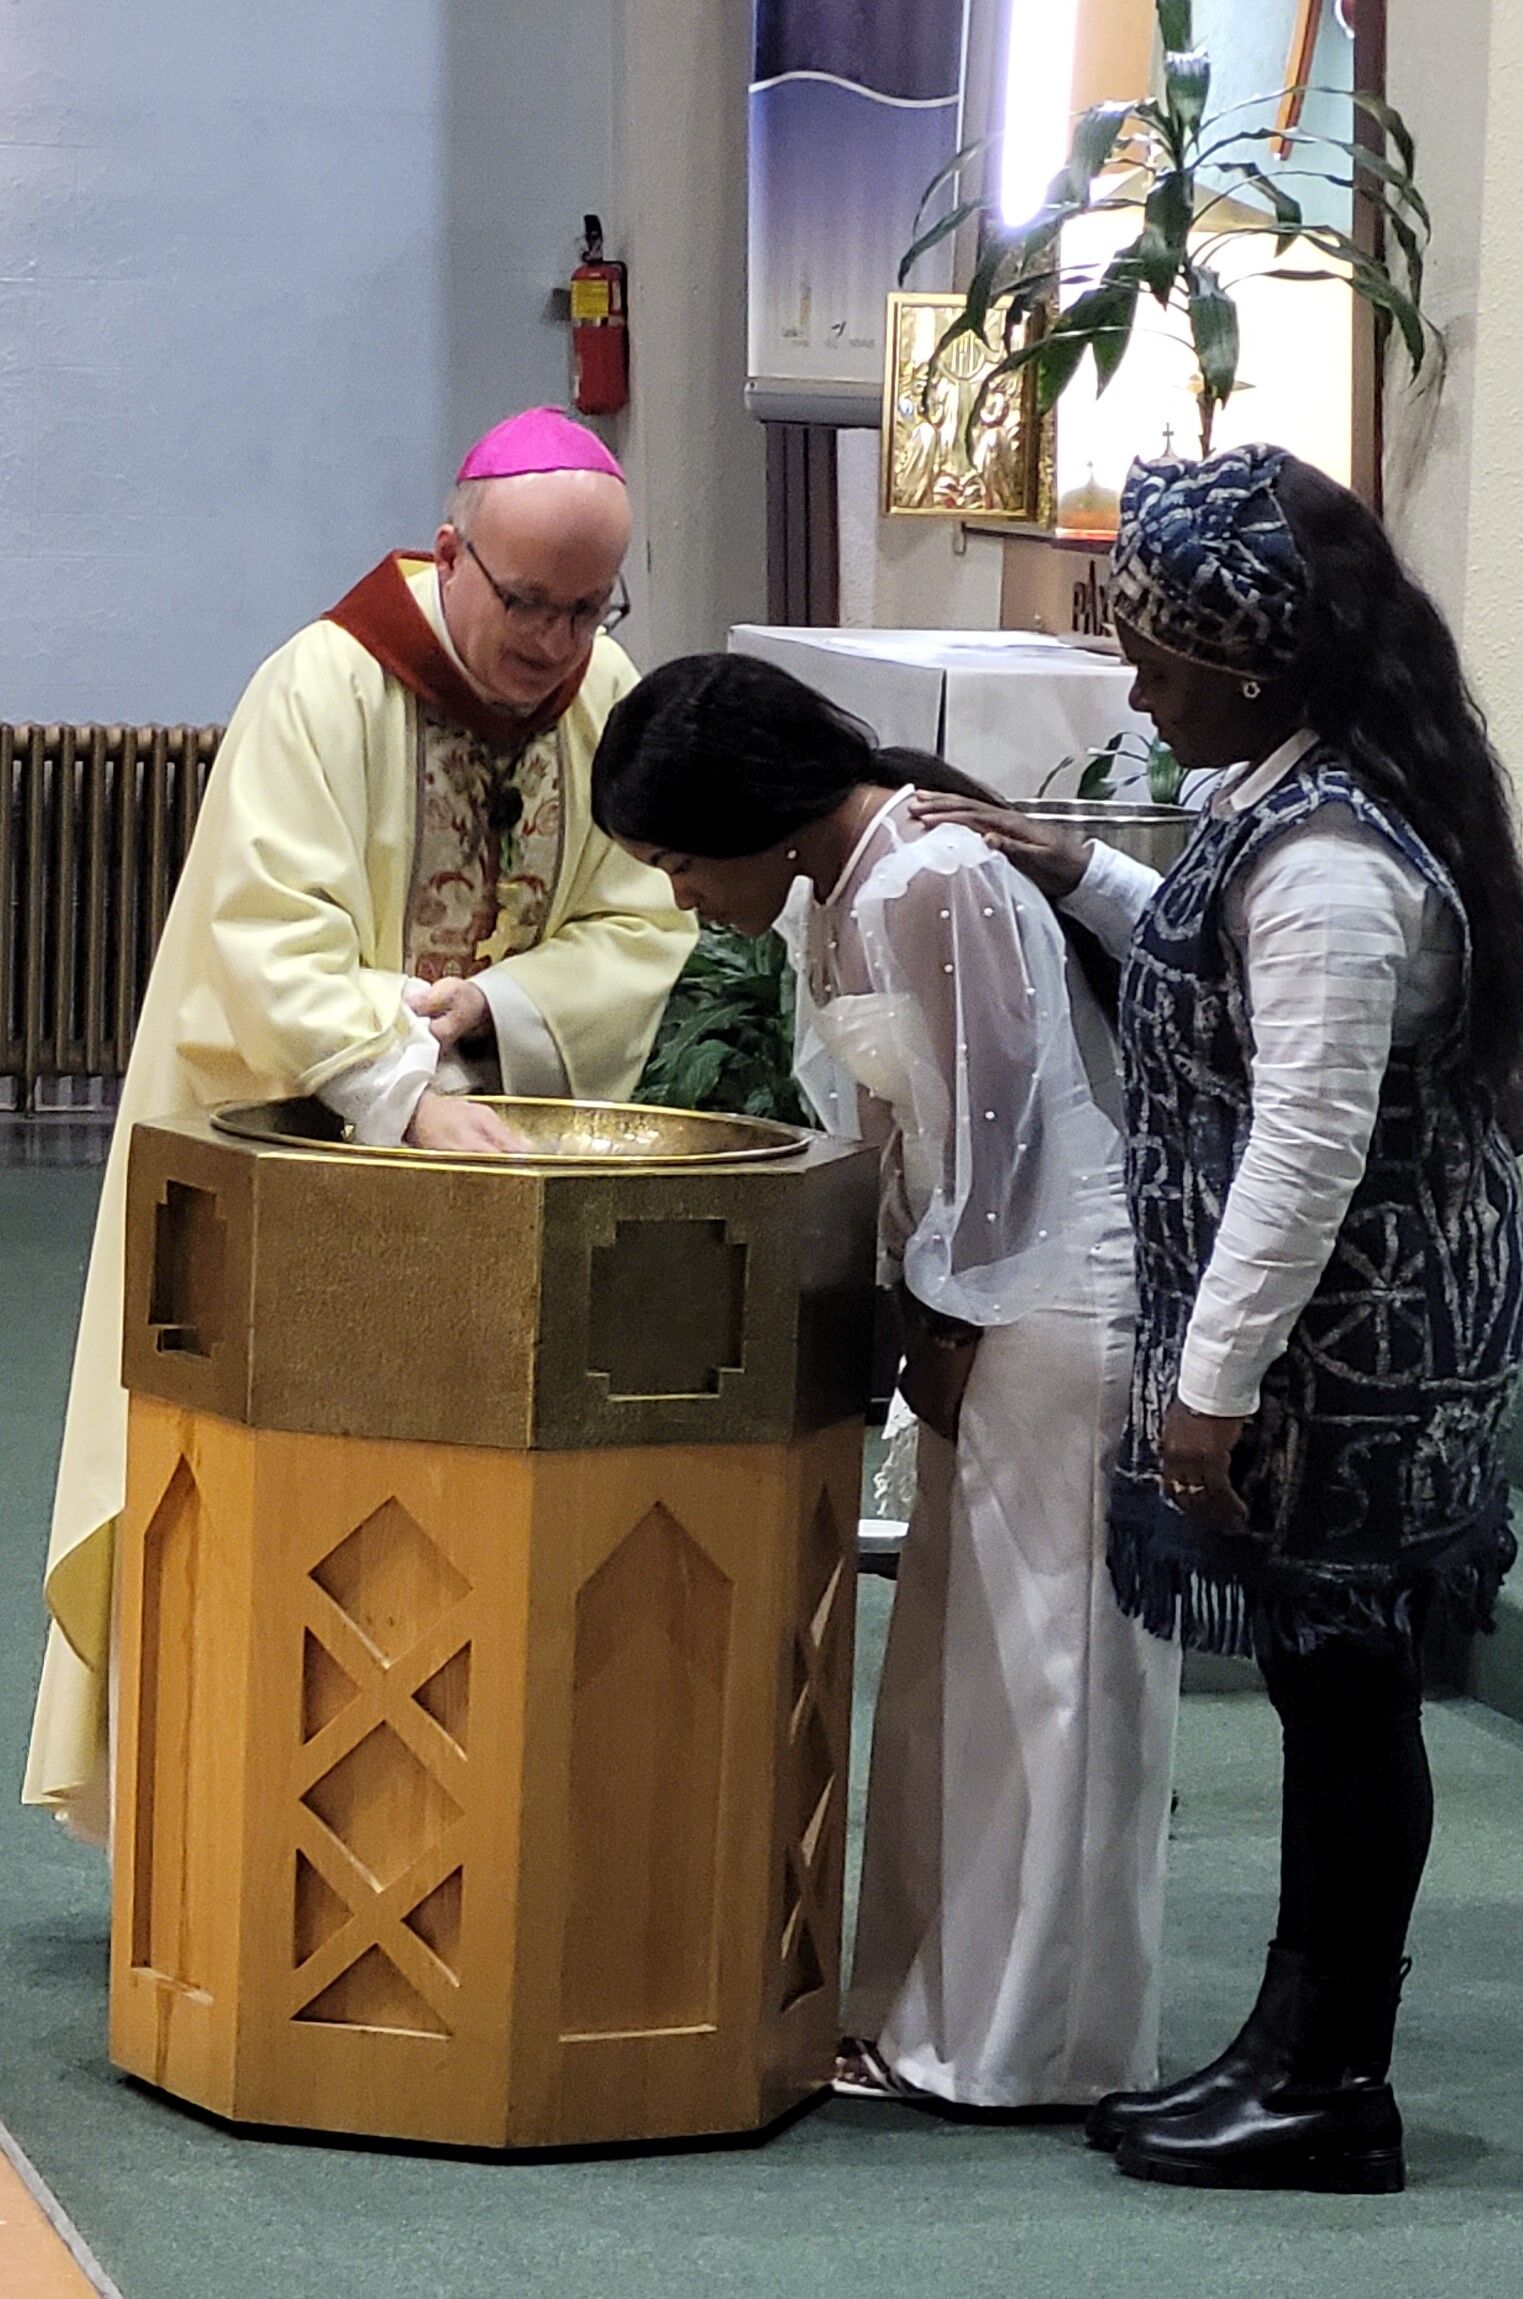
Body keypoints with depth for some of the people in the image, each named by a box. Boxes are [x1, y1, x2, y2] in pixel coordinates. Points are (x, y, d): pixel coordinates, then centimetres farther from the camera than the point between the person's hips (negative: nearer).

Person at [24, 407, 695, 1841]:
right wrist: (409, 1093, -40)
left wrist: (486, 1001, -20)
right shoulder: (325, 687, -18)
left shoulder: (610, 700, -1)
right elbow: (273, 943, -28)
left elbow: (644, 935, -2)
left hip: (500, 1152, 5)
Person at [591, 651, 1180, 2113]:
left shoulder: (931, 888, -21)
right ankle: (934, 2013, 22)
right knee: (953, 1670, 14)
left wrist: (946, 1320, -9)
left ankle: (1025, 2044, 5)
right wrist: (907, 1315, 4)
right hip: (977, 1302, 10)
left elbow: (991, 1119, -19)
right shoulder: (828, 897, 10)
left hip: (1056, 1305, -10)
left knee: (1037, 1666, -3)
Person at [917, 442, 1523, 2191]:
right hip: (1360, 1326, 10)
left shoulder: (1320, 857, -23)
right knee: (1334, 1684, 14)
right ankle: (1297, 2049, 23)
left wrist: (1216, 1379, -21)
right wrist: (1087, 883, 15)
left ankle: (1329, 2094, 10)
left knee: (1342, 1687, 0)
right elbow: (1234, 986, 25)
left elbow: (1308, 1144, -25)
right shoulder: (1317, 798, 8)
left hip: (1342, 1339, -10)